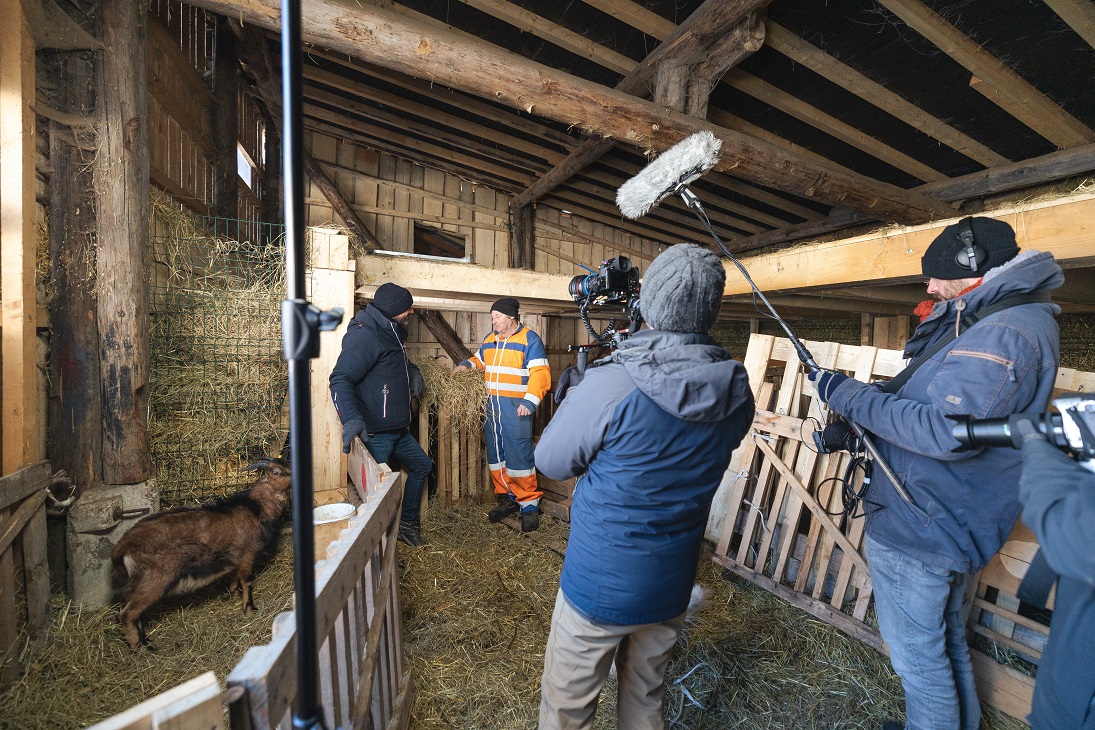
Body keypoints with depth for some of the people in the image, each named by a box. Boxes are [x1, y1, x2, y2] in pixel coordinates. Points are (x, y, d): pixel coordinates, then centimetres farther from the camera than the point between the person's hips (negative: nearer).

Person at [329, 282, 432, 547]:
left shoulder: (389, 334, 13)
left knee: (422, 466, 21)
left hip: (397, 430, 10)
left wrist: (412, 370, 15)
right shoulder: (365, 335, -18)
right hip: (374, 433, -10)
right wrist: (351, 418, -37)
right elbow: (340, 379, -25)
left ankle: (408, 523, 35)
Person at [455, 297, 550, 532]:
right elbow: (479, 360, 30)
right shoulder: (490, 339, 14)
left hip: (516, 408, -7)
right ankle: (507, 499, 27)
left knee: (519, 456, -6)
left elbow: (540, 373, -14)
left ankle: (529, 505, 9)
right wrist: (466, 364, 8)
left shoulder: (529, 339, -6)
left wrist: (529, 401, -24)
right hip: (493, 406, 7)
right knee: (495, 455, 12)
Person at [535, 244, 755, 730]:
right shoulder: (737, 393, -11)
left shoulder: (609, 385, -28)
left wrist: (578, 393, 1)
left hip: (599, 587, -4)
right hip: (672, 586, 5)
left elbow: (550, 462, -13)